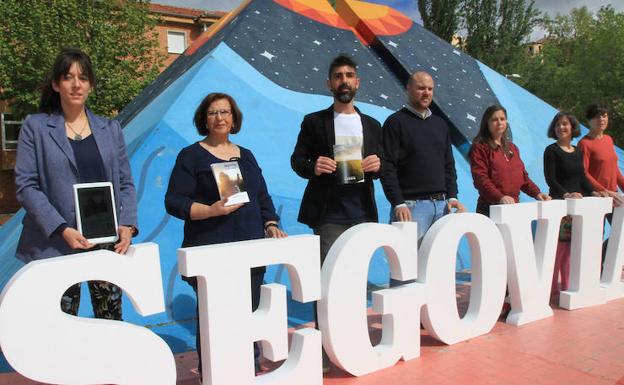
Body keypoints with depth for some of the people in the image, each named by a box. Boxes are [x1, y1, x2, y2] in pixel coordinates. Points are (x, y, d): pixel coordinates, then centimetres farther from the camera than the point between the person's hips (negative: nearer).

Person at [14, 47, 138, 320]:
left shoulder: (110, 129, 12)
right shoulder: (35, 127, 3)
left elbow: (125, 183, 10)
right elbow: (25, 186, -3)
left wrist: (128, 225, -6)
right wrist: (62, 230, -14)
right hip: (56, 244, -2)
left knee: (112, 322, 7)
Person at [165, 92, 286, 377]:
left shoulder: (246, 156, 18)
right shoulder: (191, 156, 2)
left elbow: (263, 198, 19)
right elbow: (174, 202, -6)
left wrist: (271, 225, 3)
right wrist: (211, 210, -19)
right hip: (211, 254, -4)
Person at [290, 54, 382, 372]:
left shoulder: (372, 125, 14)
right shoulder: (314, 121, 4)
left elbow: (381, 167, 14)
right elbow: (296, 160, 3)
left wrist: (377, 165, -9)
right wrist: (312, 167, -18)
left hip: (362, 212, 4)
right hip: (328, 212, -3)